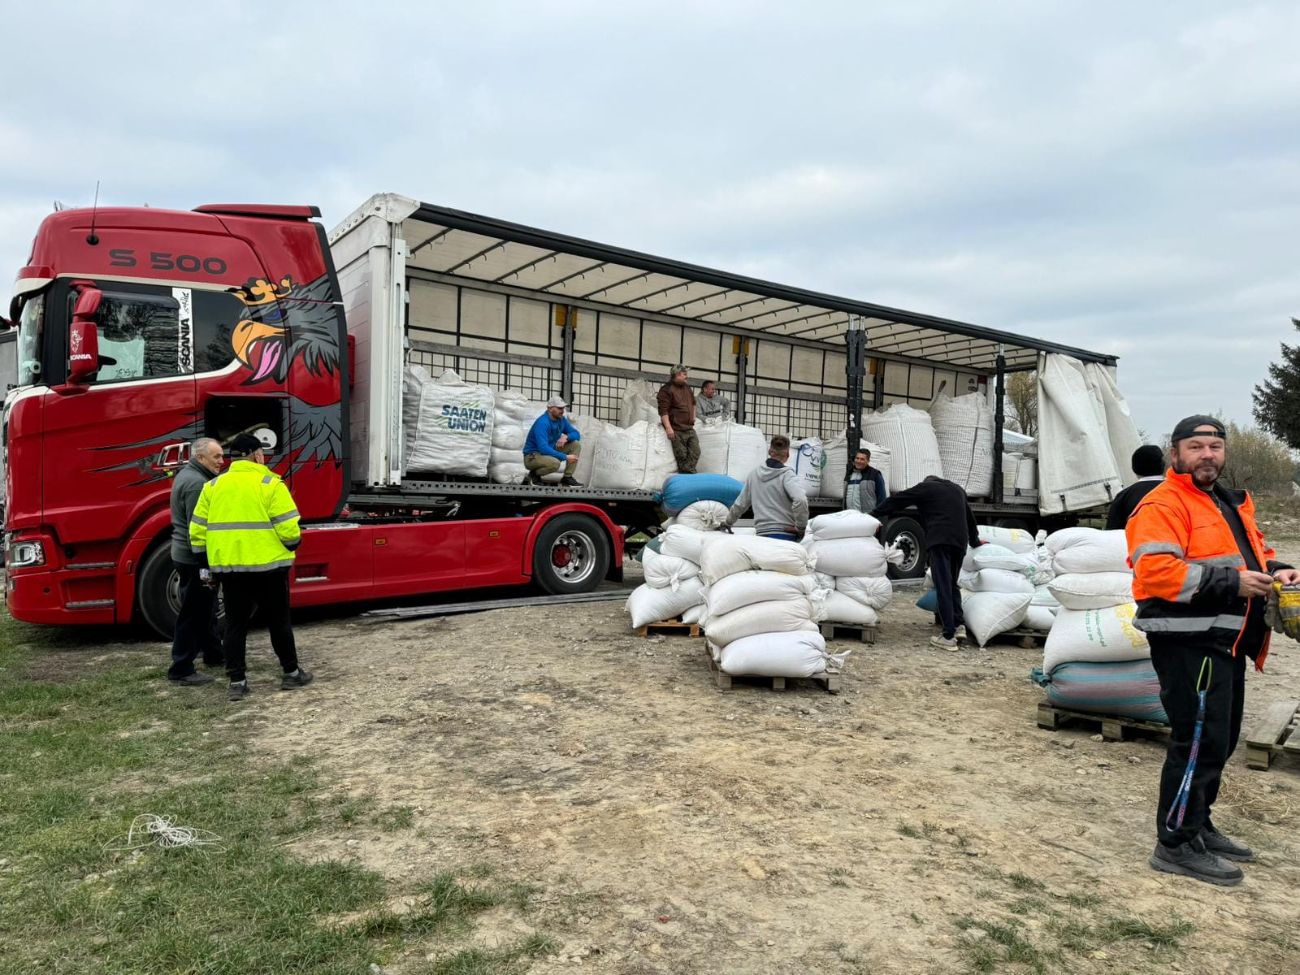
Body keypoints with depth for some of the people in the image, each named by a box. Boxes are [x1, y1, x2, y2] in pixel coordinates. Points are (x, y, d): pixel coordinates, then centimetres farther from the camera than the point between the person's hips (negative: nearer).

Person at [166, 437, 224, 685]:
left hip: (186, 554, 11)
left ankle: (214, 655, 33)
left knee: (205, 609, 21)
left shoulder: (187, 475, 14)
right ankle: (180, 669, 3)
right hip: (195, 558, -11)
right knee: (193, 614, -4)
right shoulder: (196, 482, -19)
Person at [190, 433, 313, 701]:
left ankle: (237, 681, 11)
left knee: (235, 624, 11)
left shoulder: (213, 485, 8)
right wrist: (292, 544, 7)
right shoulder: (270, 483, -7)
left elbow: (198, 530, 8)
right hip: (267, 565, -4)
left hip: (227, 566, 4)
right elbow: (288, 527, -13)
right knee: (278, 621, 9)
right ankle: (291, 673, 19)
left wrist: (205, 563, 16)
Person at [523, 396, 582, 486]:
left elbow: (576, 434, 5)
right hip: (532, 457, -8)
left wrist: (566, 437, -19)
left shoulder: (561, 419, -1)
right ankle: (534, 473, -8)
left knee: (576, 445, -3)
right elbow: (543, 448, -35)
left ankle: (567, 477, -1)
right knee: (555, 463, -37)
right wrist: (565, 457, -32)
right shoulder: (542, 423, -25)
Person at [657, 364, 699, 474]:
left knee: (695, 452, -1)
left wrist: (693, 417, 25)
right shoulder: (666, 389, -10)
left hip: (690, 428, 8)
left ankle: (686, 473, 0)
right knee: (682, 456, -5)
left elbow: (693, 403, 35)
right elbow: (663, 411, -17)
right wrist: (668, 428, -24)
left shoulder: (686, 388, 17)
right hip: (677, 430, -8)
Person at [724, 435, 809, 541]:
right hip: (785, 535, -5)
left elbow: (740, 504, 20)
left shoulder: (754, 474, 11)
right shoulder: (787, 475, -4)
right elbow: (800, 500, -21)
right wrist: (801, 528, -9)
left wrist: (728, 522, 37)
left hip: (762, 534, 5)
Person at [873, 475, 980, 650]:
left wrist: (872, 516, 20)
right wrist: (974, 541, 54)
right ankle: (959, 624, 5)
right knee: (952, 584, 19)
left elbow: (895, 501, 13)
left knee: (943, 587, -8)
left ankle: (949, 636, -12)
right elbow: (969, 516, 41)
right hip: (960, 541, 6)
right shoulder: (957, 489, 29)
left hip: (940, 540, -5)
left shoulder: (924, 487, 13)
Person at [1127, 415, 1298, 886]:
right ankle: (1176, 843, 6)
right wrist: (1231, 583, -24)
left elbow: (1253, 550, 29)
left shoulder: (1232, 504, 18)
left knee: (1219, 740, 18)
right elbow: (1155, 571, -25)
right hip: (1189, 644, -10)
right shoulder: (1163, 506, -14)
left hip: (1226, 642, 10)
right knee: (1200, 741, -6)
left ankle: (1198, 825, 33)